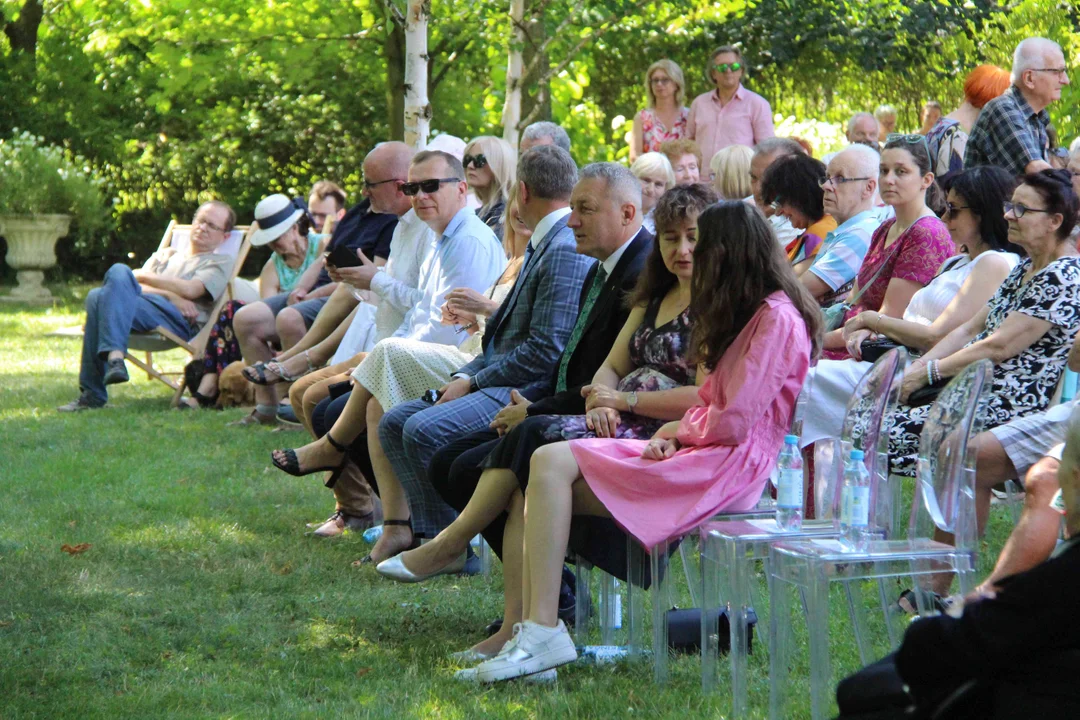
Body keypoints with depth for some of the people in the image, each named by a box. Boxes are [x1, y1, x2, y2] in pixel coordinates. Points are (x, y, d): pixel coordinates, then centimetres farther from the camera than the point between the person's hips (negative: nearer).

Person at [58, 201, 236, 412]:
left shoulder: (220, 262, 21)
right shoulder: (166, 255, 37)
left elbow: (190, 290, 0)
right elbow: (141, 287, 18)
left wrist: (143, 277, 9)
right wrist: (170, 296, -2)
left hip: (181, 322, -5)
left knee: (119, 273, -29)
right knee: (97, 296, -30)